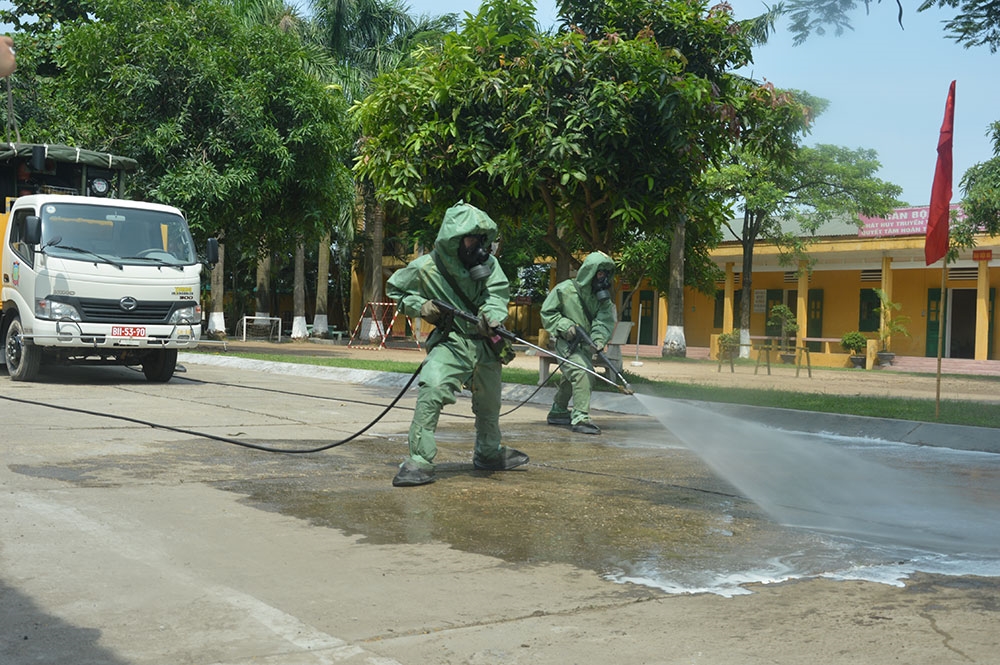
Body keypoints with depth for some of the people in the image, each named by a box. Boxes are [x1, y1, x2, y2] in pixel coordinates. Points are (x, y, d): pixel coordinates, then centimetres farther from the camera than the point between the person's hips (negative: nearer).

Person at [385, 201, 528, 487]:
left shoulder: (487, 262, -4)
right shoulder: (425, 268, -12)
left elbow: (498, 291, -8)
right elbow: (394, 289, 2)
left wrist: (492, 315, -28)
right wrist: (421, 306, -14)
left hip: (485, 344, 4)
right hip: (451, 342, -4)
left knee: (489, 402, 21)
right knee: (432, 391, -28)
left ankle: (489, 453, 47)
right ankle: (420, 461, -22)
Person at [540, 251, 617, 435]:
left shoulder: (603, 297, 0)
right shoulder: (565, 289, -14)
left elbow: (605, 320, -14)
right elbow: (547, 313, -8)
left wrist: (598, 339, -33)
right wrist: (565, 325, -22)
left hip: (585, 344, 7)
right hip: (566, 342, -7)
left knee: (571, 378, 23)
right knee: (582, 373, -26)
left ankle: (557, 412, 44)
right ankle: (580, 418, -25)